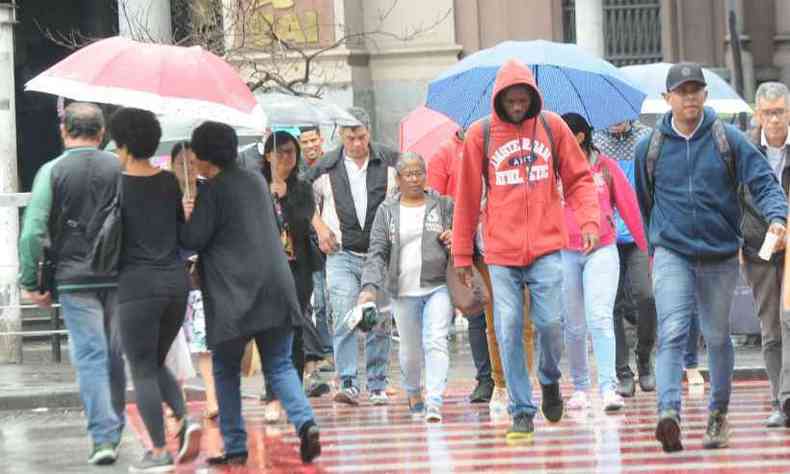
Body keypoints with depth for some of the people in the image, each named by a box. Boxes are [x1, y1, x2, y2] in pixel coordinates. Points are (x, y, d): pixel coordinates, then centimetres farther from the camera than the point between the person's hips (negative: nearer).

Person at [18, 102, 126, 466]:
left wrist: (29, 282, -4)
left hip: (74, 277, -2)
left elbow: (33, 231, -10)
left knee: (90, 357, -1)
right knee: (115, 356, 15)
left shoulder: (52, 171, -5)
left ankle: (103, 437, -10)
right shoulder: (121, 169, 1)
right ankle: (114, 431, 26)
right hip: (119, 277, 2)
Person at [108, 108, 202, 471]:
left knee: (142, 371, 3)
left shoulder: (116, 186, -9)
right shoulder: (170, 182, 5)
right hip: (175, 281, 5)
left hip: (137, 284, -5)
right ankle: (184, 420, -2)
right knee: (157, 363, 20)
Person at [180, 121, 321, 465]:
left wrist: (187, 217, 11)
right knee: (279, 364, 10)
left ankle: (235, 447, 7)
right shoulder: (257, 181, 14)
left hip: (234, 294, -6)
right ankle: (305, 422, -14)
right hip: (276, 287, 6)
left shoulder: (212, 190, -8)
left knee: (226, 369, 9)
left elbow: (193, 241, -9)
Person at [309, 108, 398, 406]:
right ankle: (347, 384, -14)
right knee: (344, 319, -14)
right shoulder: (326, 167, 4)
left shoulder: (388, 164, 4)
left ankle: (377, 386, 14)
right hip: (342, 255, -1)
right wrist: (320, 228, 3)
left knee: (380, 323, 5)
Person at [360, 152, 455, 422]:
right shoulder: (387, 211, 7)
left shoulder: (443, 206, 7)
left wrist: (455, 240, -11)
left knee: (436, 342, -16)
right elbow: (377, 253, 1)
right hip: (404, 291, 1)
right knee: (410, 350, 10)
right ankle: (413, 393, 37)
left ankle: (434, 403, -21)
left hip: (439, 286, -1)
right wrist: (369, 286, -13)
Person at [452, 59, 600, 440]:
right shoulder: (480, 134, 3)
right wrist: (462, 255, 7)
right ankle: (521, 411, 7)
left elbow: (578, 178, 9)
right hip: (501, 251, 0)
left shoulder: (551, 126, 5)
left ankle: (549, 379, 24)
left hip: (546, 246, 0)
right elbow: (467, 198, 6)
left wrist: (589, 221, -8)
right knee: (509, 330, -2)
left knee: (549, 322, -7)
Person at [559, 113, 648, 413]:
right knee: (574, 326, 6)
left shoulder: (605, 166, 4)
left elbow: (630, 207, 6)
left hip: (602, 250, -2)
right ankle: (580, 387, 18)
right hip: (564, 253, 2)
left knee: (600, 319, -14)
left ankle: (608, 388, -18)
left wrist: (648, 248, 6)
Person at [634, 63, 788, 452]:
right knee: (672, 332, -18)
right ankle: (669, 413, -30)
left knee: (717, 337, 12)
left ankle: (718, 414, 26)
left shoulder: (728, 140, 0)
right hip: (672, 255, -1)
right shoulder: (650, 147, 3)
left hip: (721, 255, 1)